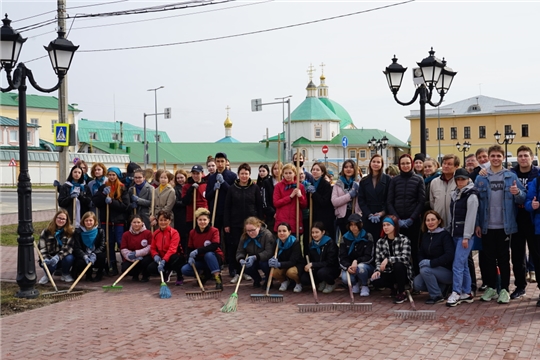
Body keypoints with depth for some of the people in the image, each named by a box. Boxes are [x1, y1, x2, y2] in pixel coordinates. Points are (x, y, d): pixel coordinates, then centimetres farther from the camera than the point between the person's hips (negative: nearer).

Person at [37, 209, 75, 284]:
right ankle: (47, 275, 3)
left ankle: (65, 274, 0)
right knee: (50, 264, -35)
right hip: (49, 258, -1)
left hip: (63, 257, 1)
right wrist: (45, 259, -26)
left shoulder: (70, 232, -5)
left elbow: (68, 247, -16)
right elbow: (42, 248, -7)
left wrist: (58, 257, -31)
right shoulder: (46, 232, -3)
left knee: (69, 258, -33)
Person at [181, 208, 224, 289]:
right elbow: (190, 248, 5)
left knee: (208, 254, -40)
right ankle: (206, 274, 5)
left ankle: (218, 278, -31)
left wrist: (197, 251, -34)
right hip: (200, 260, 4)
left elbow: (215, 246, -27)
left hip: (214, 258, -4)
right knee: (184, 270, -18)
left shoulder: (214, 231, -13)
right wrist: (190, 257, -19)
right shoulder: (192, 232, 0)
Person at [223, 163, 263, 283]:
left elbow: (259, 206, 4)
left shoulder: (255, 188, 3)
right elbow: (227, 207, 4)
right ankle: (235, 272, 8)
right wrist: (226, 224, -2)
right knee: (234, 247, -1)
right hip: (235, 223, 0)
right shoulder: (232, 188, 4)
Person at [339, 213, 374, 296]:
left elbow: (369, 257, -12)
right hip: (349, 267, 2)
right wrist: (347, 267, -25)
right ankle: (355, 283, 7)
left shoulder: (367, 237, -7)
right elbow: (342, 258, -4)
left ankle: (364, 286, -7)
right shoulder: (345, 238, 0)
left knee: (361, 267, -38)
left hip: (366, 266, -2)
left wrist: (356, 261, -29)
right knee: (345, 278, -31)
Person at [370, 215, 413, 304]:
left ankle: (402, 293, -13)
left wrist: (388, 260, -33)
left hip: (402, 272, -3)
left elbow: (405, 258, -24)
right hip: (388, 273, 3)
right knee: (375, 281, -26)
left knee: (398, 265, -37)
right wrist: (378, 270, -19)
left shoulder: (404, 240, -10)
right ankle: (394, 286, 7)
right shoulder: (380, 241, 3)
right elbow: (378, 259, 1)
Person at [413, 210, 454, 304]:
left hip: (447, 271, -7)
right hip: (432, 270, 7)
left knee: (425, 270, -30)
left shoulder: (445, 235, -13)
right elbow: (421, 253, 12)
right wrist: (422, 261, -12)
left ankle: (437, 296, -12)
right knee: (416, 284, -16)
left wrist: (430, 263, -28)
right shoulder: (425, 235, 7)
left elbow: (449, 255, -24)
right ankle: (442, 286, 7)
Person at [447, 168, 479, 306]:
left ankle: (456, 294, -8)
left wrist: (466, 237, -17)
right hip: (455, 233, 8)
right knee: (464, 264, 10)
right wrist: (450, 229, 14)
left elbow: (470, 218, -14)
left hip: (466, 235, -8)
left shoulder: (471, 196, -9)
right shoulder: (455, 194, 14)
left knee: (458, 264, -11)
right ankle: (467, 293, 15)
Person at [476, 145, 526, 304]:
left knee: (504, 258, 6)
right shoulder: (480, 178, 2)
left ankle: (504, 289, 13)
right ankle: (491, 287, 20)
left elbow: (523, 198, 1)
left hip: (505, 225, -1)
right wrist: (477, 224, -3)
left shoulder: (511, 176, 1)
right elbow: (476, 202, 1)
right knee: (489, 258, 10)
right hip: (487, 226, 1)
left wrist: (518, 193, -22)